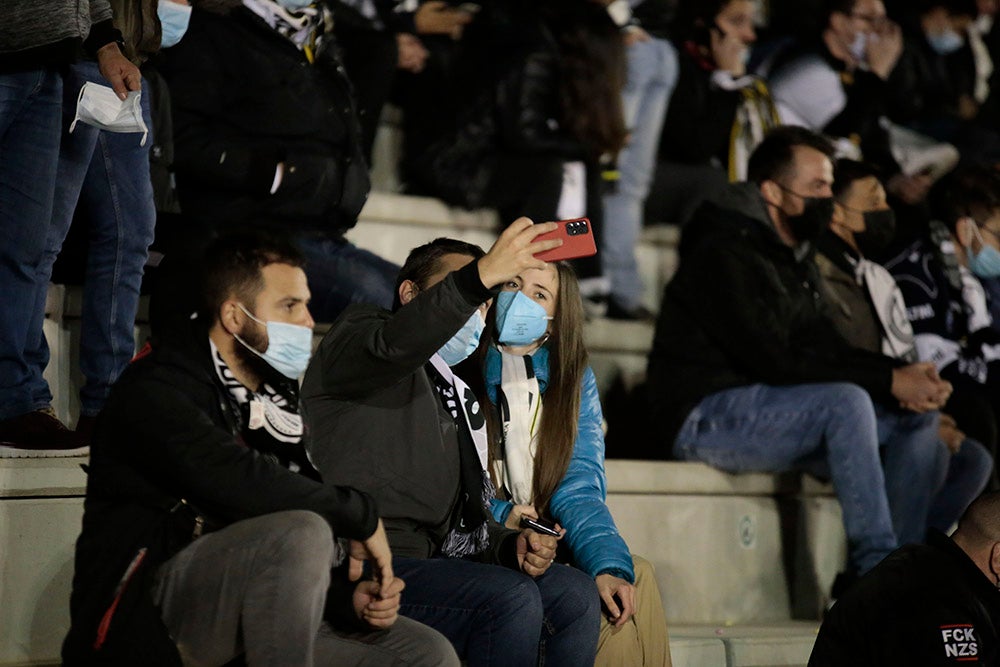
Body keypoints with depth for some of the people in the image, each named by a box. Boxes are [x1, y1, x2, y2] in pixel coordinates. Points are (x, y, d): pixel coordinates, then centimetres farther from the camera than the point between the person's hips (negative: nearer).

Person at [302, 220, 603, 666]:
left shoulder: (456, 396, 29)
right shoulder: (354, 340, 4)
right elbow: (392, 346, -24)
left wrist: (513, 546, 3)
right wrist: (483, 273, -35)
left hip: (428, 562, 8)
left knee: (573, 592, -10)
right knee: (512, 599, -27)